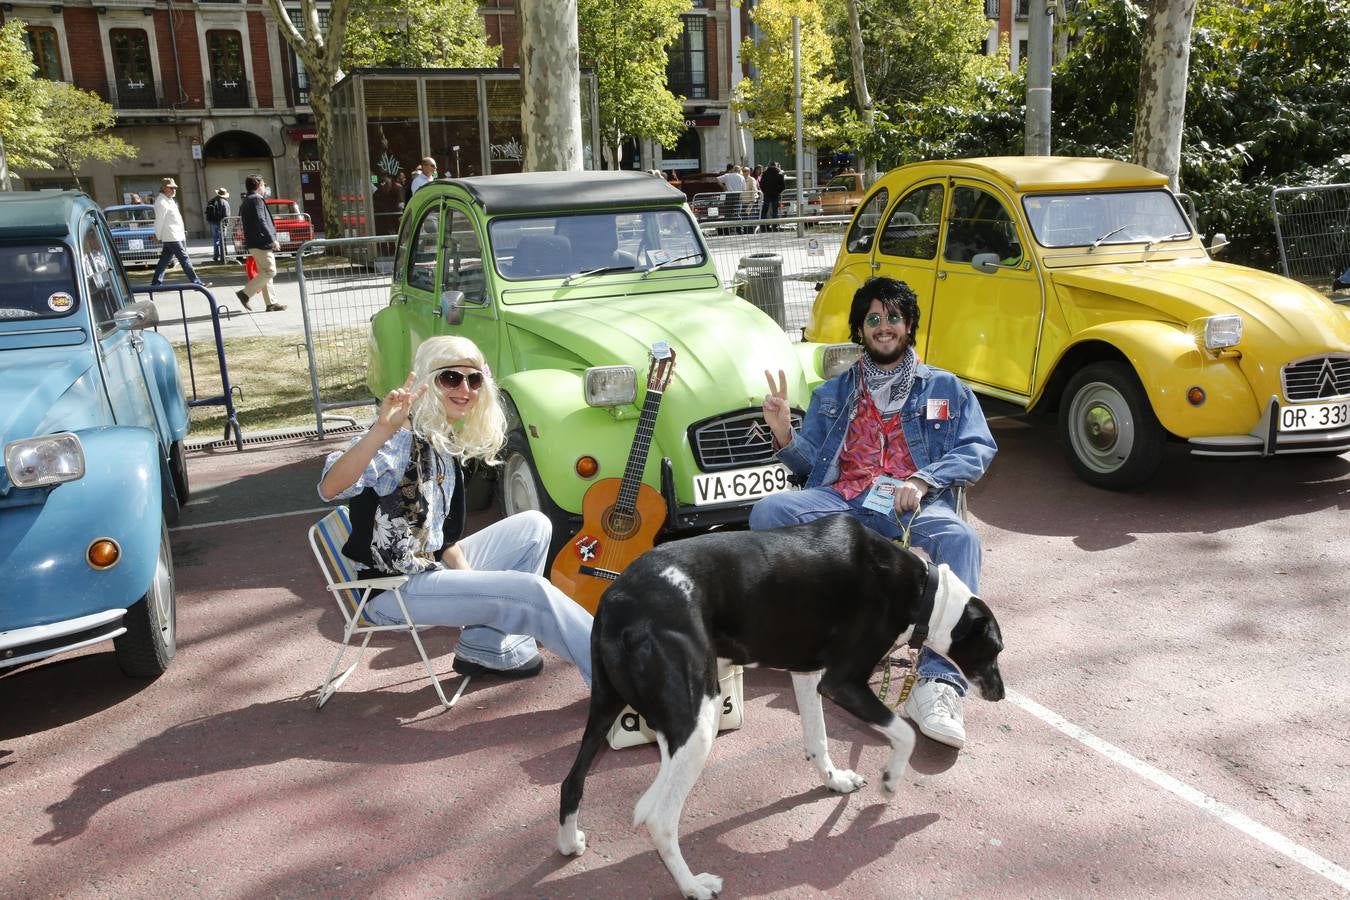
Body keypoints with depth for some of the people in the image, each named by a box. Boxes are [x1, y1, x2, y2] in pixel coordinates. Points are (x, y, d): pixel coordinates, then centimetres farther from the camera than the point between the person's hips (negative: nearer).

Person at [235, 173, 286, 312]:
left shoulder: (245, 202, 20)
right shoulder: (256, 199, -11)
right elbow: (261, 222, -20)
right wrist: (272, 240, -21)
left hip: (253, 243, 10)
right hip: (261, 243, -10)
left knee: (265, 272, 11)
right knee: (270, 271, -9)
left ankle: (270, 303, 11)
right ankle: (245, 293, -11)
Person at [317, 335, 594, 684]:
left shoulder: (447, 441, 7)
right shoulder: (403, 436, -19)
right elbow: (329, 488, -36)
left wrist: (470, 580, -1)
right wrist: (381, 430, -48)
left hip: (431, 567, 9)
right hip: (391, 589, -9)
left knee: (534, 525, 9)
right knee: (532, 592, -19)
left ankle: (488, 648, 3)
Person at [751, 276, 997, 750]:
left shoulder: (945, 388, 20)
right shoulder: (833, 393, 26)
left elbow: (979, 448, 5)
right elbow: (808, 462, 17)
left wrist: (923, 481, -13)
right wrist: (784, 435, -7)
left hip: (914, 504, -1)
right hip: (841, 499, 2)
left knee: (959, 538, -36)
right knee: (767, 512, -28)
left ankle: (939, 684, -46)